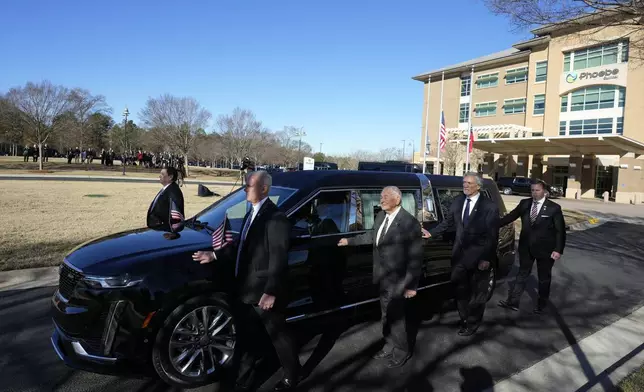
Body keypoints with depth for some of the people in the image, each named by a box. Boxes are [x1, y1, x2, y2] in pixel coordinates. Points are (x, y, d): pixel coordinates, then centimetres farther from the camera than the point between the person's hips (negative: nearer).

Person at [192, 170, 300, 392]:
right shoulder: (251, 214, 12)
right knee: (247, 340, 20)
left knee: (278, 336, 12)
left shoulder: (276, 218, -19)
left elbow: (278, 258, -22)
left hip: (265, 292, -8)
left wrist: (271, 291, -23)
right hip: (245, 290, 9)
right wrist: (215, 256, 12)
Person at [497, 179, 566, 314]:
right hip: (526, 247, 3)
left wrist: (558, 250, -16)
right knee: (522, 274, 11)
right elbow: (511, 216, 3)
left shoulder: (554, 208, -10)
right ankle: (513, 302, 14)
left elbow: (560, 231, -9)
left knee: (544, 278, 13)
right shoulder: (524, 203, -2)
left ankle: (541, 304, 31)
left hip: (545, 248, -3)